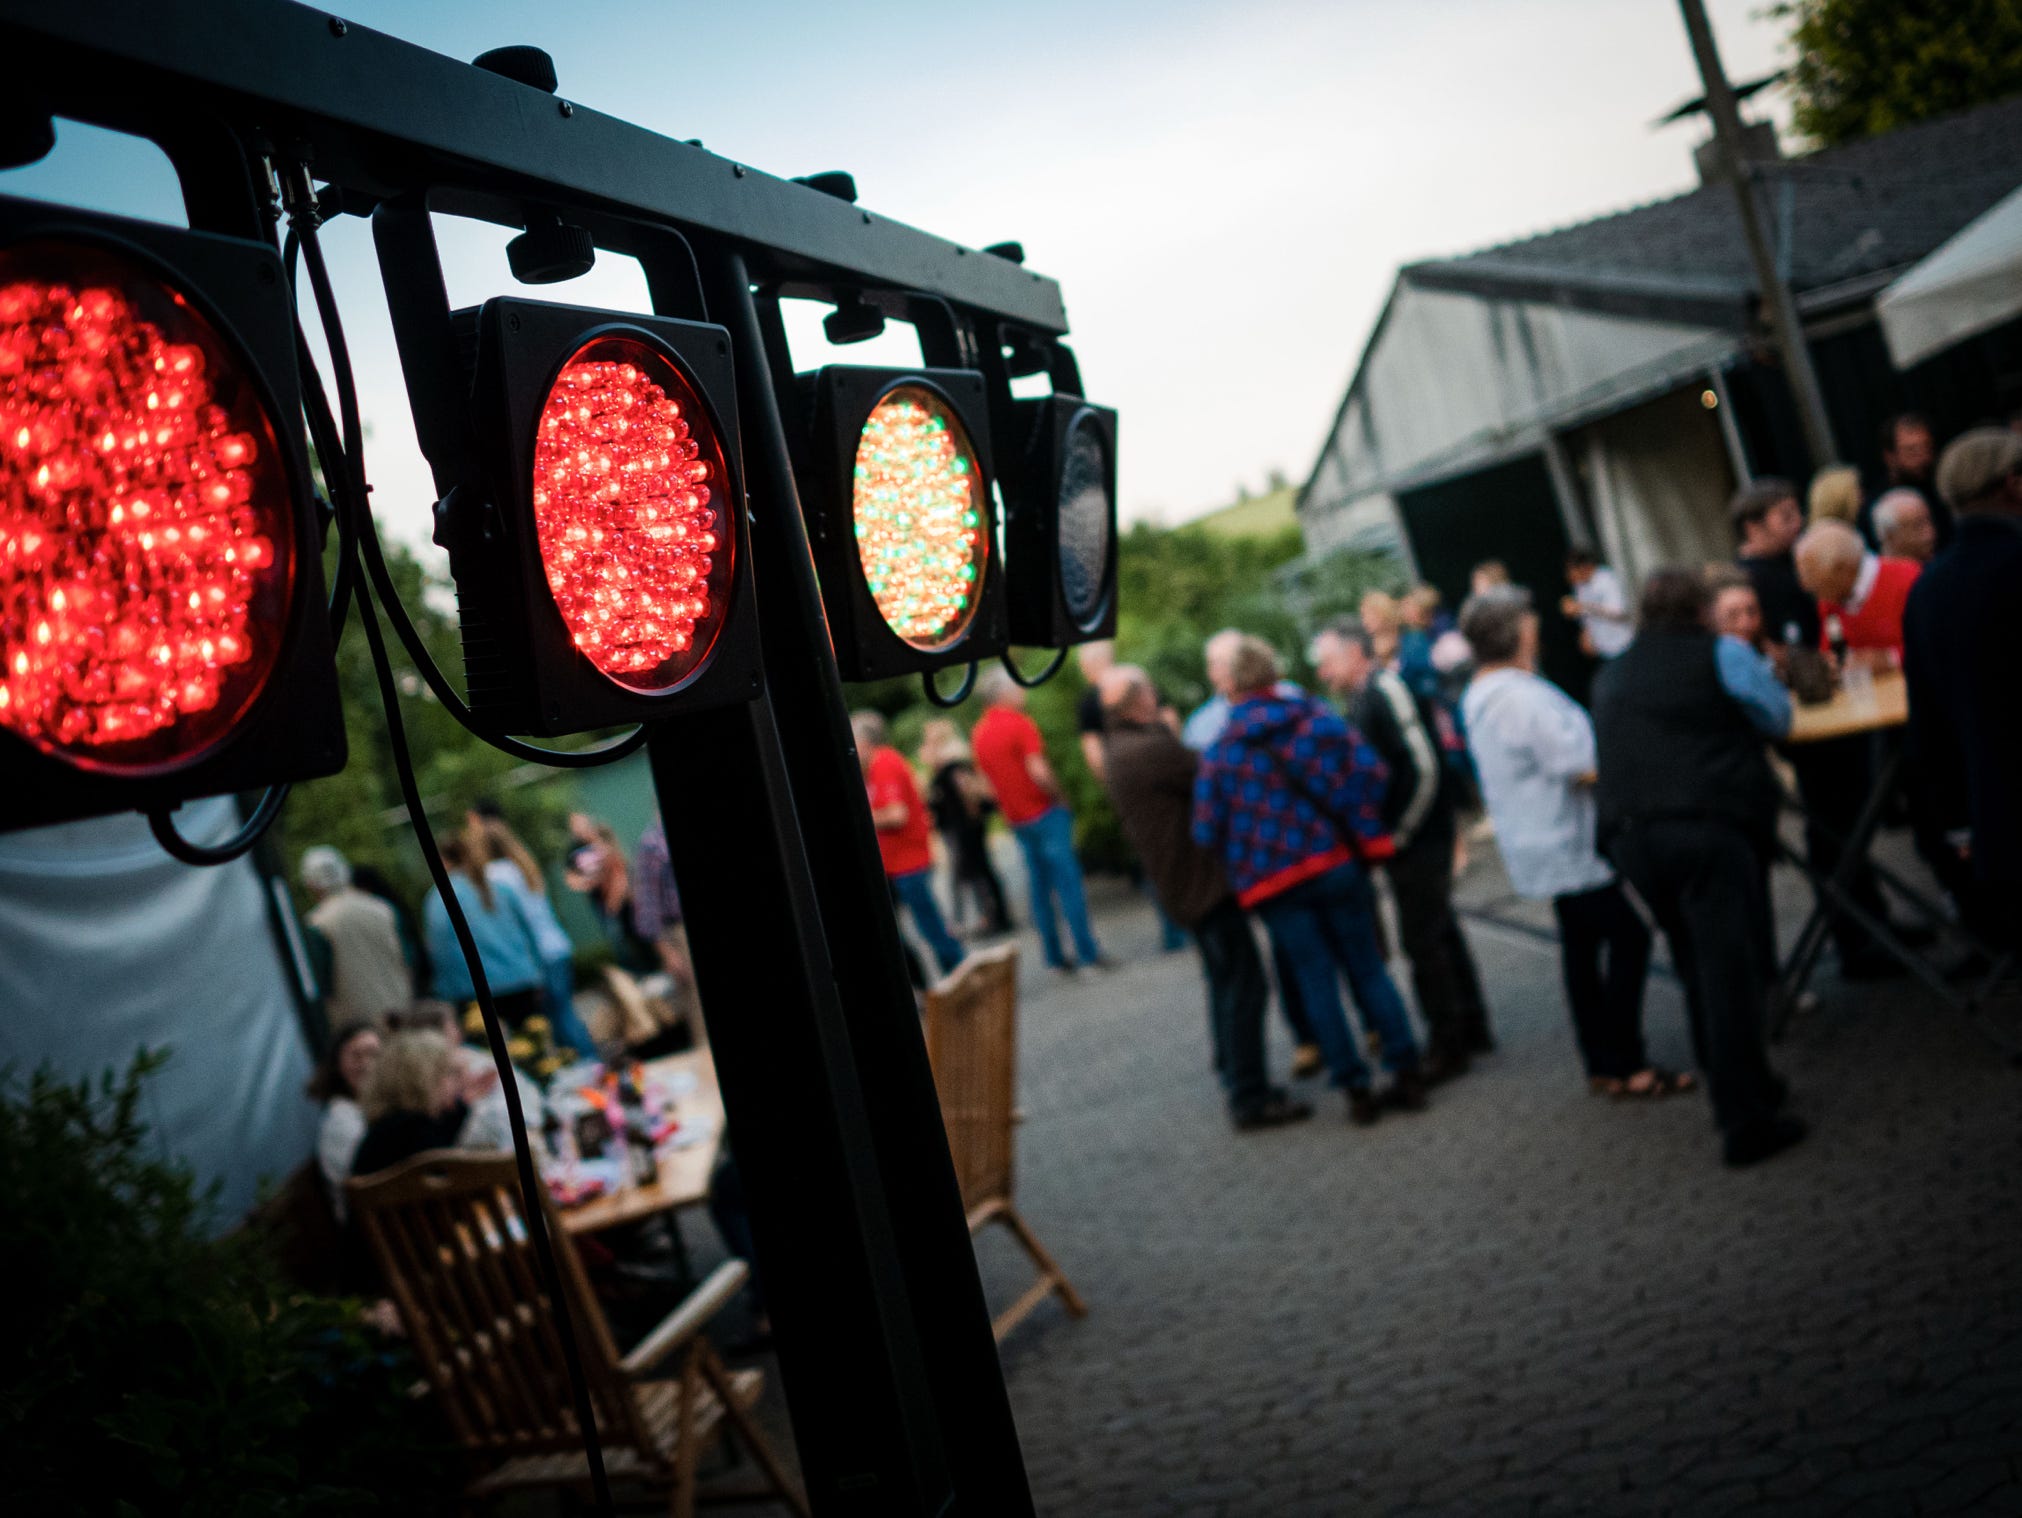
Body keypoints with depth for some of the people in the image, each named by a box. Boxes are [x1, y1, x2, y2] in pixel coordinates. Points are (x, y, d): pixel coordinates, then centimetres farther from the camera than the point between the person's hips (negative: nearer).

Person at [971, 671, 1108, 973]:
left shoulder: (979, 732, 8)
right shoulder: (1020, 724, -14)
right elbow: (1038, 772, -22)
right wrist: (1058, 797, -8)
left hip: (1016, 820, 7)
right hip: (1044, 813, -7)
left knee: (1040, 889, 11)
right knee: (1068, 883, -2)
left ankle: (1055, 956, 13)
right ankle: (1087, 951, -2)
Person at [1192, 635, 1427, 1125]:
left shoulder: (1219, 752, -2)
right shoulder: (1315, 717, -1)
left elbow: (1207, 831, -3)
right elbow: (1368, 769, -9)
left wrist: (1242, 863, 13)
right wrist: (1360, 828, 2)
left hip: (1273, 882, -1)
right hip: (1336, 863, 1)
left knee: (1316, 980, 5)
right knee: (1368, 968, 10)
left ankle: (1356, 1088, 6)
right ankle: (1406, 1073, 10)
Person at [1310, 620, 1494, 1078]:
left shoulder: (1386, 689, -16)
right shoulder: (1362, 698, 13)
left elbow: (1424, 768, -22)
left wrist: (1400, 834, -16)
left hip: (1417, 839, -10)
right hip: (1415, 839, 10)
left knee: (1423, 940, -3)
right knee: (1441, 930, 17)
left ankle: (1448, 1044, 7)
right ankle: (1472, 1028, 29)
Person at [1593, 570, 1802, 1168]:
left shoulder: (1611, 677, 18)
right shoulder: (1717, 656, 5)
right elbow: (1776, 719, 13)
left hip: (1629, 833, 5)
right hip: (1710, 825, -5)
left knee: (1698, 966, 17)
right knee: (1731, 968, -5)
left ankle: (1736, 1089, 24)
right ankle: (1746, 1119, -6)